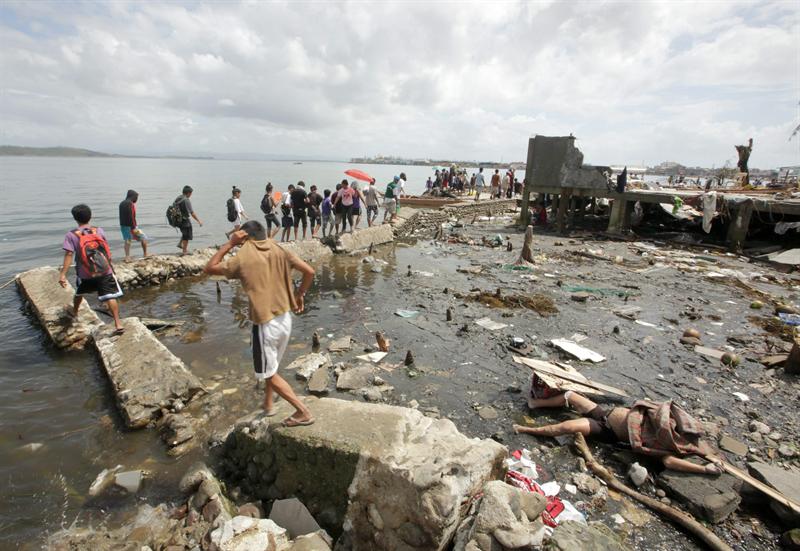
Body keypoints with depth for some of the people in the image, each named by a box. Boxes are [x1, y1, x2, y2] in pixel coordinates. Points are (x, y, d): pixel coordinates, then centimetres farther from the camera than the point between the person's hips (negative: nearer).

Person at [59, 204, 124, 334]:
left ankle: (74, 312, 53)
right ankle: (118, 323, -14)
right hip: (105, 271, 0)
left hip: (85, 274, 0)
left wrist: (62, 274, -12)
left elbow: (69, 255, -13)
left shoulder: (71, 235, -5)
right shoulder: (99, 231, 0)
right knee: (110, 297, -4)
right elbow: (107, 250, 5)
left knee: (79, 293, 28)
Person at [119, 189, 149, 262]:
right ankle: (145, 254, 7)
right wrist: (133, 228, -21)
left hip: (122, 226, 8)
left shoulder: (122, 204, 14)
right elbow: (131, 216, -20)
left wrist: (122, 225, 21)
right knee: (143, 238, 5)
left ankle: (127, 257, 8)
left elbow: (121, 216, 17)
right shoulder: (130, 204, -14)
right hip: (130, 226, -8)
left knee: (127, 241, 11)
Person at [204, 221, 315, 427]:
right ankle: (268, 404, 41)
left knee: (269, 374, 9)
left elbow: (209, 268, 4)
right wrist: (299, 295, 9)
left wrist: (230, 244, 0)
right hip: (285, 319, 6)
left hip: (265, 323, -6)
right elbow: (309, 272, -5)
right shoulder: (279, 250, 1)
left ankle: (303, 412, 7)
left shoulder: (242, 258, -10)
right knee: (271, 365, 26)